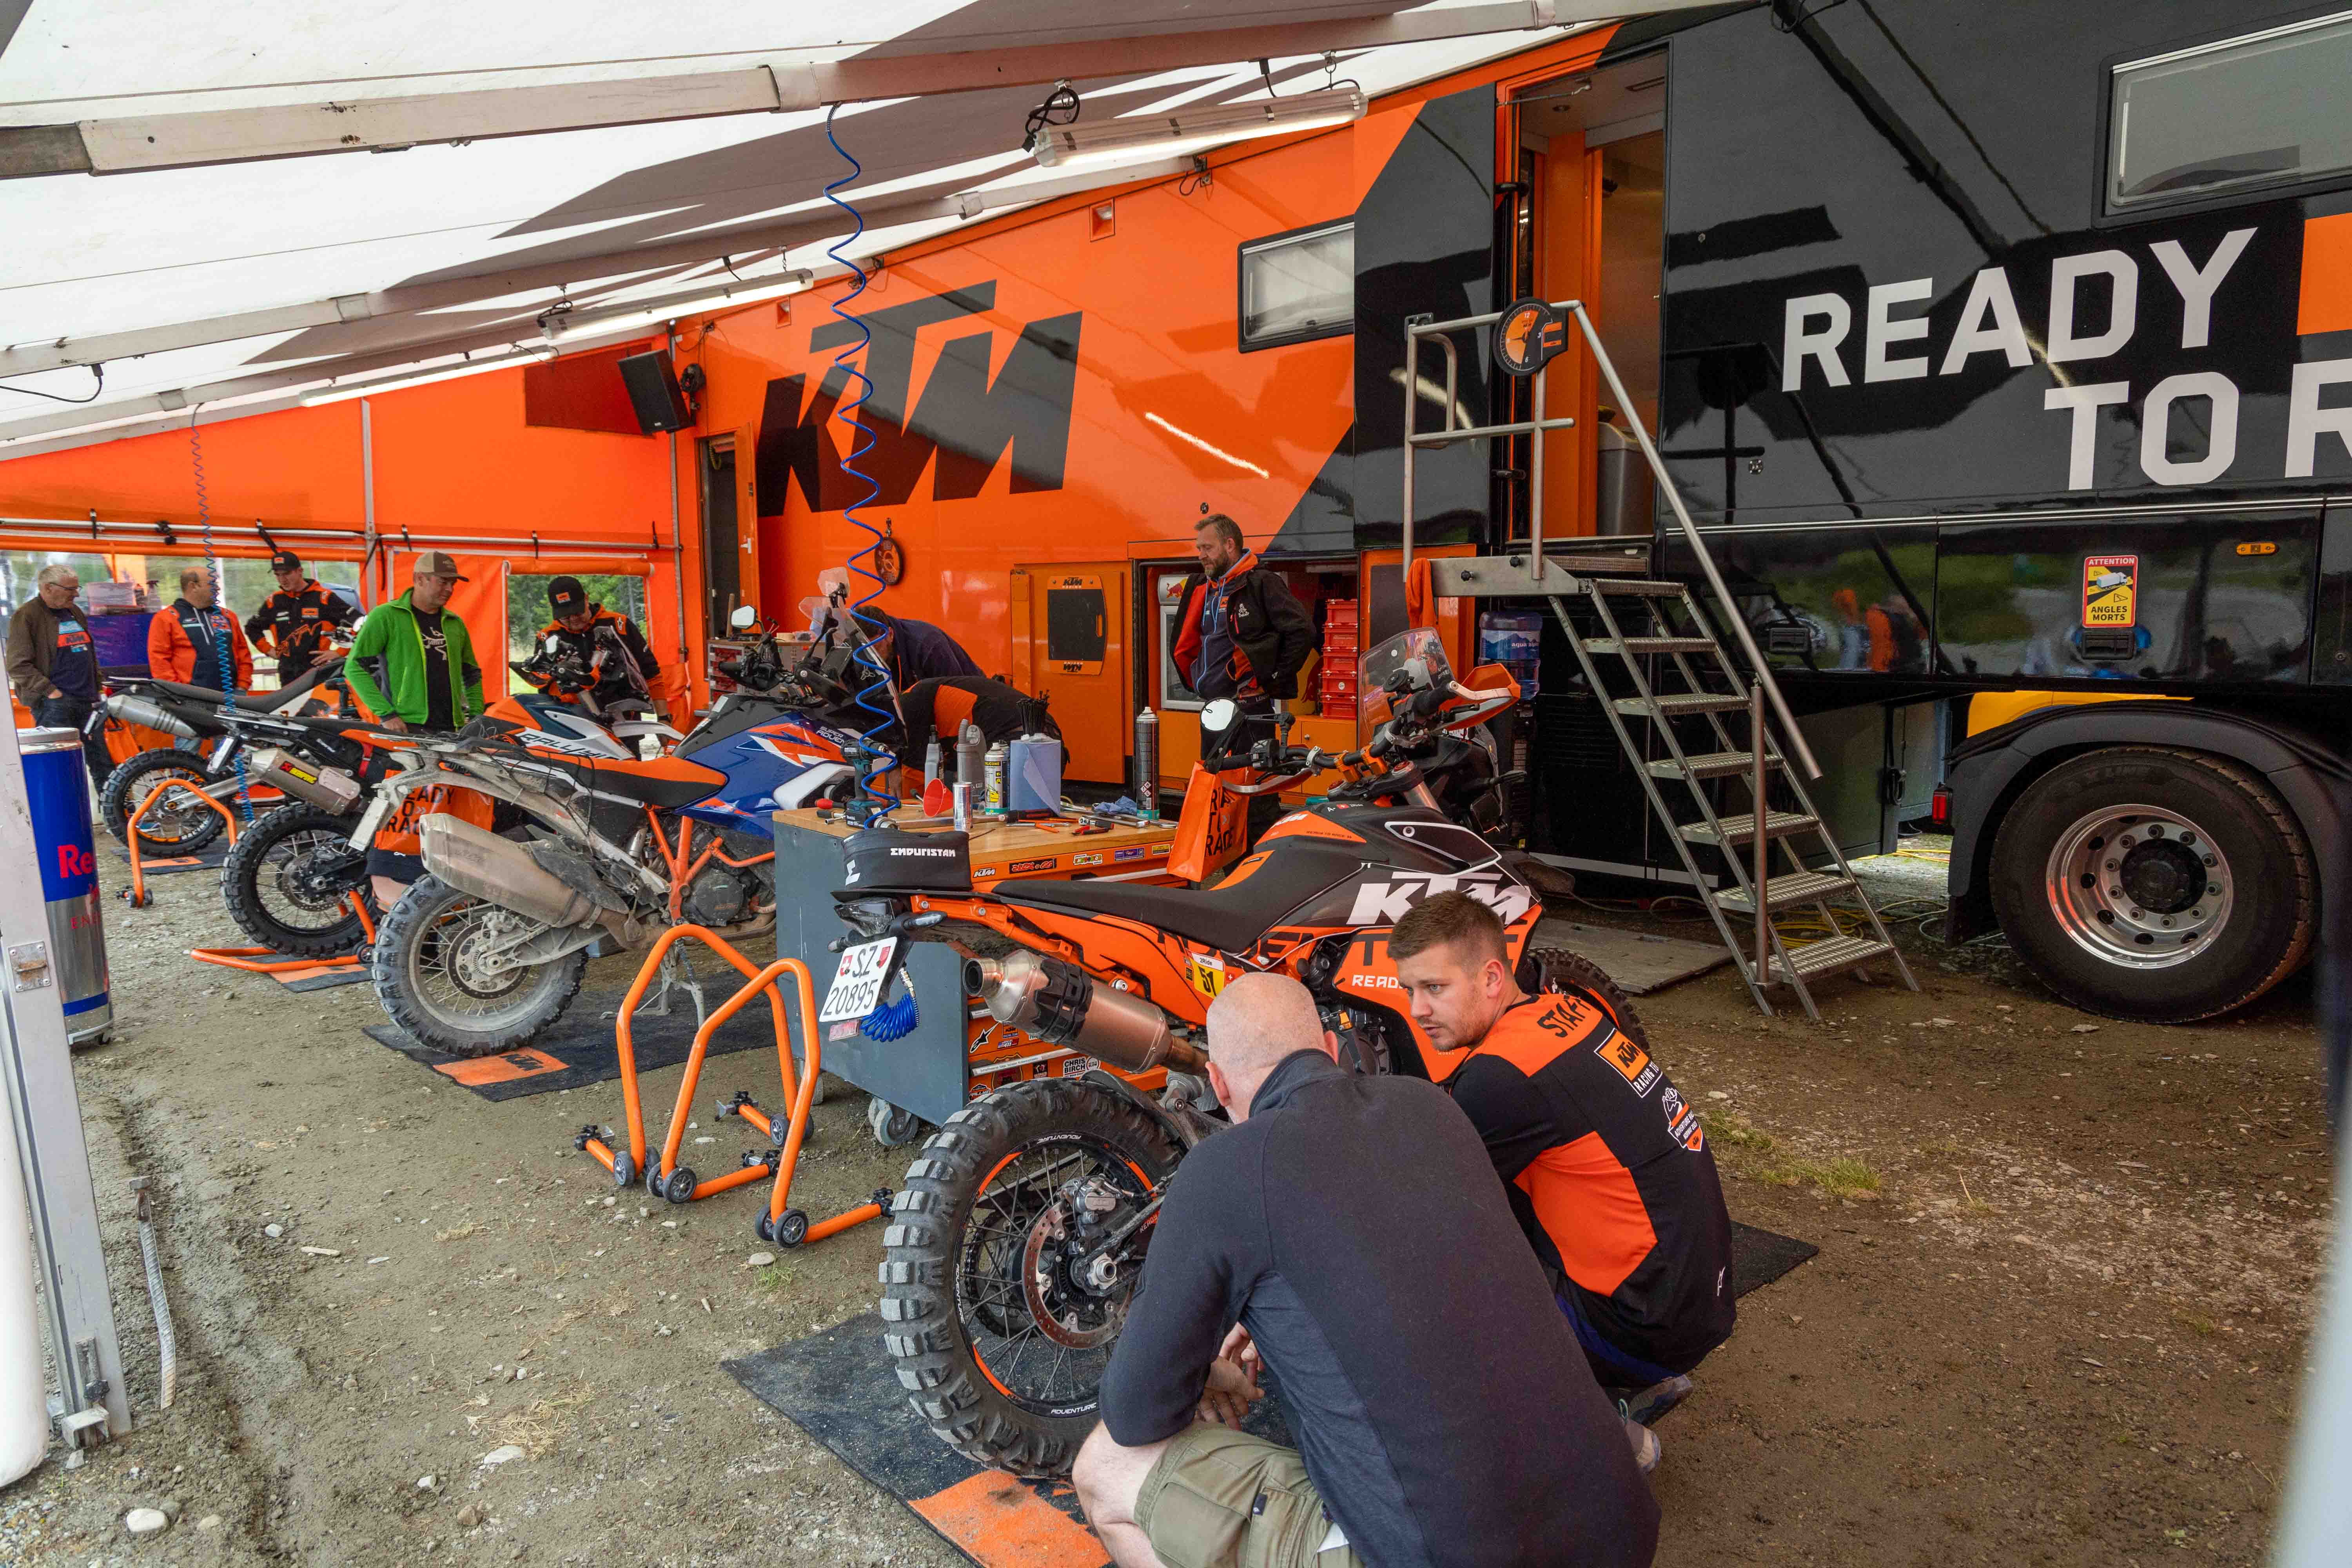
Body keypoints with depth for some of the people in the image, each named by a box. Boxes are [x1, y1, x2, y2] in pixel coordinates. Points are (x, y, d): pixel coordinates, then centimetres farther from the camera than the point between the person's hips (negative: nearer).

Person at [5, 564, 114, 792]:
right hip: (54, 705, -7)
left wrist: (96, 691, 19)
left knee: (103, 764, 9)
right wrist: (51, 691, -16)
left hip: (87, 702, 7)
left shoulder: (76, 612, 17)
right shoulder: (26, 616, -6)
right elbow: (18, 666, -12)